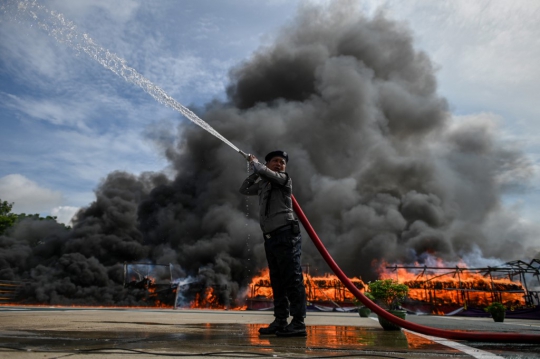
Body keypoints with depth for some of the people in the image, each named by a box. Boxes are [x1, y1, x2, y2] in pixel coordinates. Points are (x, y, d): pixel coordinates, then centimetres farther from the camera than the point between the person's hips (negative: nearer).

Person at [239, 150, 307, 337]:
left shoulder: (284, 179, 0)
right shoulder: (263, 183, 20)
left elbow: (262, 170, -13)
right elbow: (244, 189, 29)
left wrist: (253, 161, 8)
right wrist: (254, 173, 20)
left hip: (286, 234, -7)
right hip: (270, 237, 8)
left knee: (292, 279, -8)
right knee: (277, 281, 10)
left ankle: (298, 323, -5)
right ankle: (280, 321, 17)